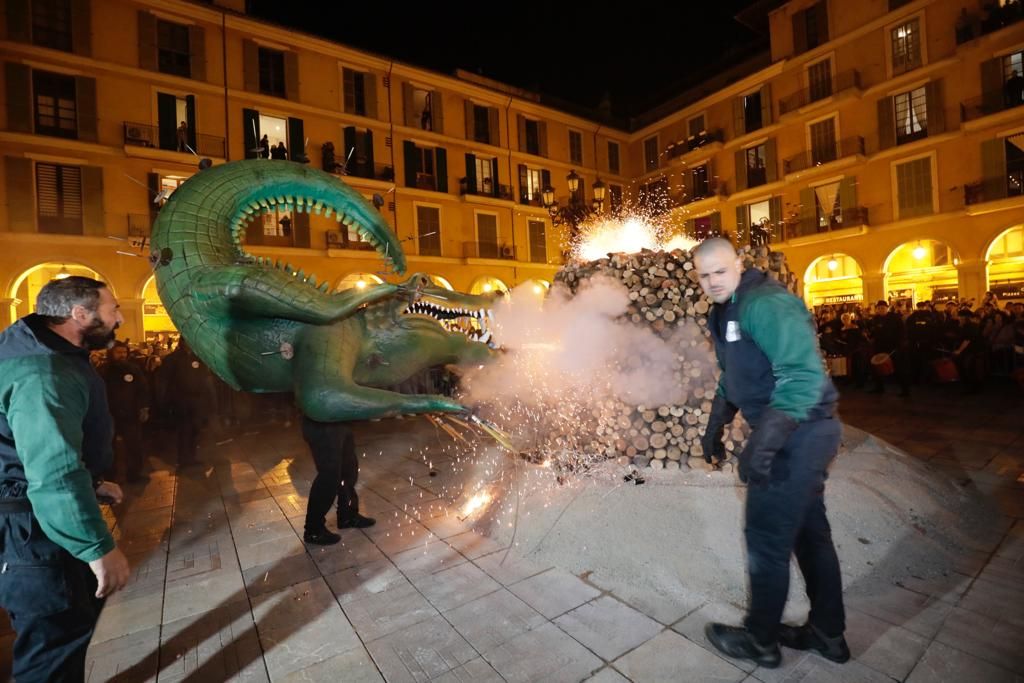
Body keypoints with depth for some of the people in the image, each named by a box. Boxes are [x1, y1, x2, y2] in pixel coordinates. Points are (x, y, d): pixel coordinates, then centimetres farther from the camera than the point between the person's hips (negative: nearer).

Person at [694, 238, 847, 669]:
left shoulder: (764, 304, -20)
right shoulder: (727, 311, 12)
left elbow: (803, 374, -29)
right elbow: (732, 378, 22)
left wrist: (763, 442, -31)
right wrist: (715, 426, 18)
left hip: (798, 434, -10)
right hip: (794, 435, 10)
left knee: (767, 539, 3)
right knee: (808, 531, 20)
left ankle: (760, 640, 24)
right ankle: (827, 633, 39)